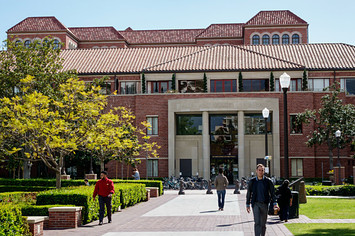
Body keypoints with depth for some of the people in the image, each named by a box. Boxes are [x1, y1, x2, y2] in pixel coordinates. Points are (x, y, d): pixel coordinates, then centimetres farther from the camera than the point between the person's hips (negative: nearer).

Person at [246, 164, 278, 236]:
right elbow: (248, 194, 9)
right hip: (255, 204, -1)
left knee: (263, 223, 9)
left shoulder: (268, 181, 1)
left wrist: (275, 203, -7)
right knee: (257, 222, -14)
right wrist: (248, 205, 9)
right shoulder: (252, 181, 3)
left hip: (264, 204, 1)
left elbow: (272, 193, 3)